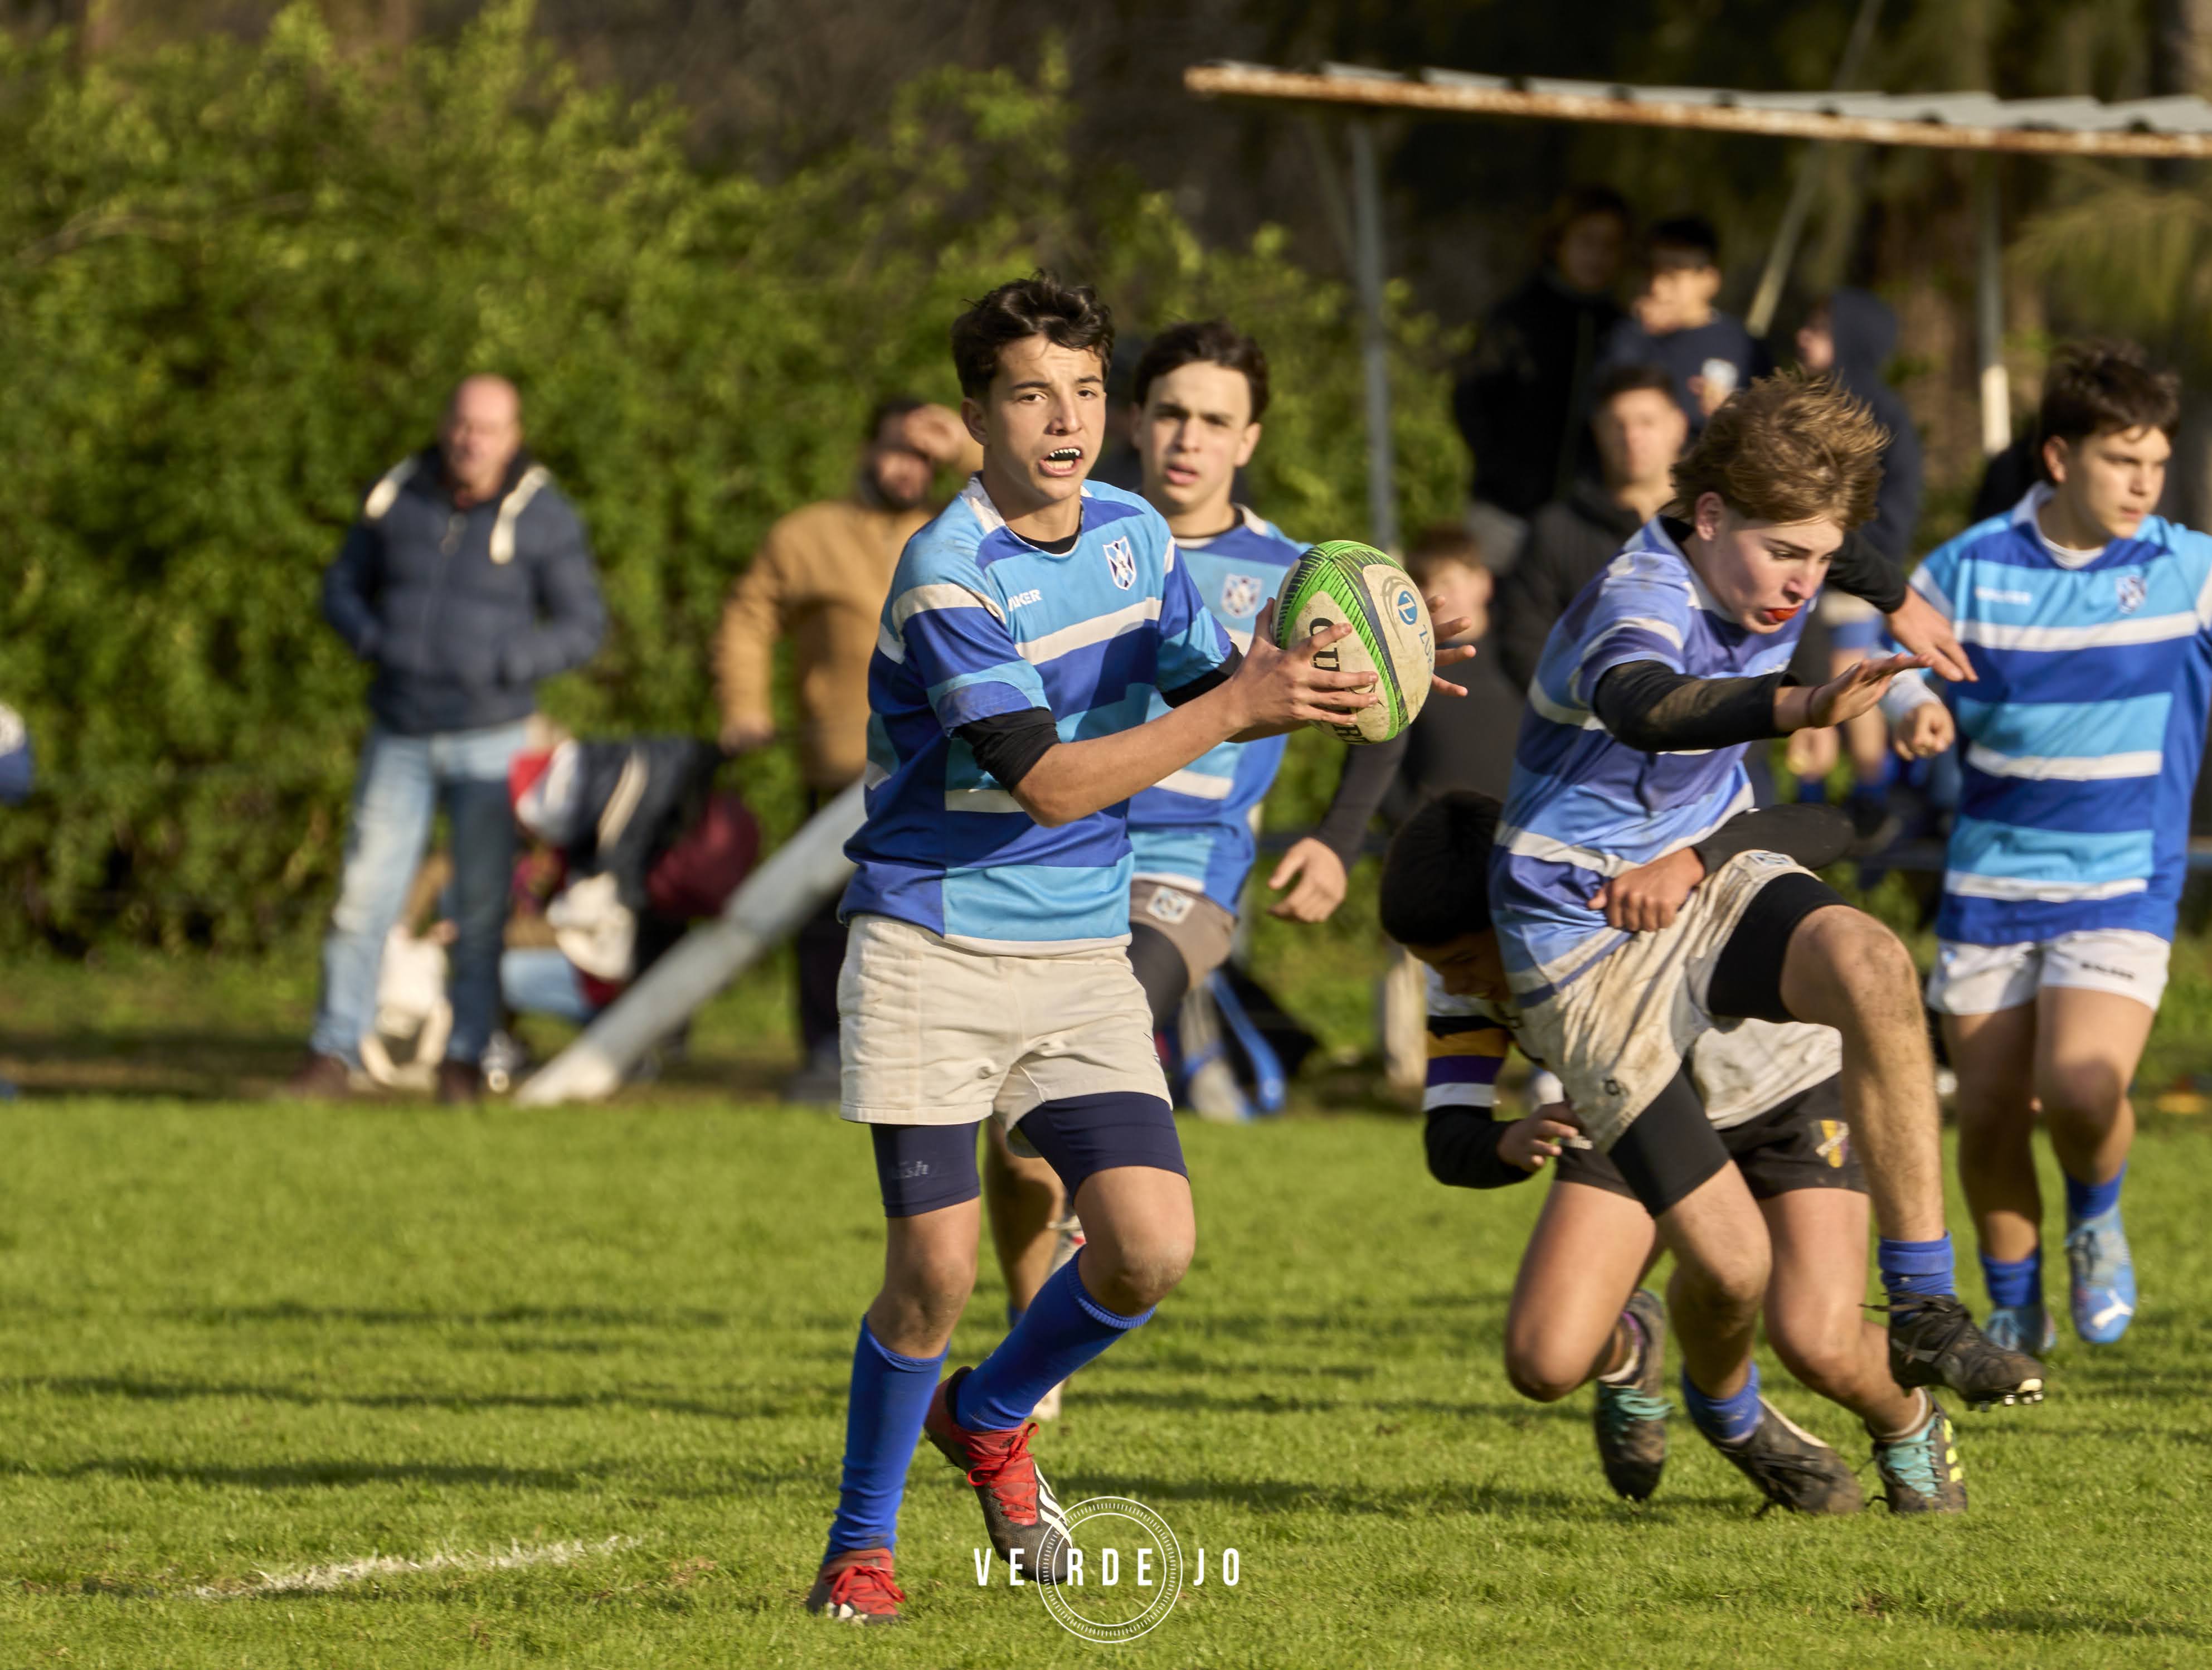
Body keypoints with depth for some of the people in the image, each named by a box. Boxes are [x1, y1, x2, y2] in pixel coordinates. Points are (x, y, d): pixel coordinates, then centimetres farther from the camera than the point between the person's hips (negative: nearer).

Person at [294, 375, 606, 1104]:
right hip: (400, 738, 2)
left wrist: (503, 664, -21)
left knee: (481, 908, 1)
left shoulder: (542, 517, -8)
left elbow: (582, 627, -6)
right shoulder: (396, 498, 0)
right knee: (364, 896, -3)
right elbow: (343, 586, 11)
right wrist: (372, 639, -10)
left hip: (490, 739, -2)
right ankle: (332, 1057, 2)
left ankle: (464, 1062, 11)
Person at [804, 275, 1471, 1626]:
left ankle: (990, 1416, 20)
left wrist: (1297, 687, -6)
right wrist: (1239, 707, -25)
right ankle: (861, 1548, 12)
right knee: (936, 1269, -10)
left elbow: (1203, 684, 17)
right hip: (932, 955, -5)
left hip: (1085, 959, 5)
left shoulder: (1134, 534, 6)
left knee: (1151, 1249, -10)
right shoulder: (948, 577, -17)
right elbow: (1050, 780, -22)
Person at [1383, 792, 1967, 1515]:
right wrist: (1513, 1144, -49)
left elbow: (1820, 831, -49)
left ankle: (1910, 1429, 11)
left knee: (1819, 1346, -24)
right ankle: (1628, 1349, 24)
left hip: (1787, 1085, -4)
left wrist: (1685, 867, -68)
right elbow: (1449, 1143, -25)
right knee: (1543, 1365, -13)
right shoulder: (1461, 976, -23)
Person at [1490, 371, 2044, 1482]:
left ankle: (1924, 1314, -26)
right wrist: (1804, 708, -70)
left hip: (1700, 887, 6)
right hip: (1593, 957, -6)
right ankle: (1720, 1401, 28)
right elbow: (1644, 706, -52)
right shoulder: (1640, 606, -25)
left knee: (1869, 966, -31)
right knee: (1731, 1264, -11)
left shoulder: (1766, 598, 0)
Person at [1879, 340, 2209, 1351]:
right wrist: (1918, 710, -11)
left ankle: (2096, 1225, 11)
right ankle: (2013, 1310, 27)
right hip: (1991, 879, 2)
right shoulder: (1971, 568, -2)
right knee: (1988, 1119, 3)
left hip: (2123, 884, -2)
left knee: (2081, 1089, -22)